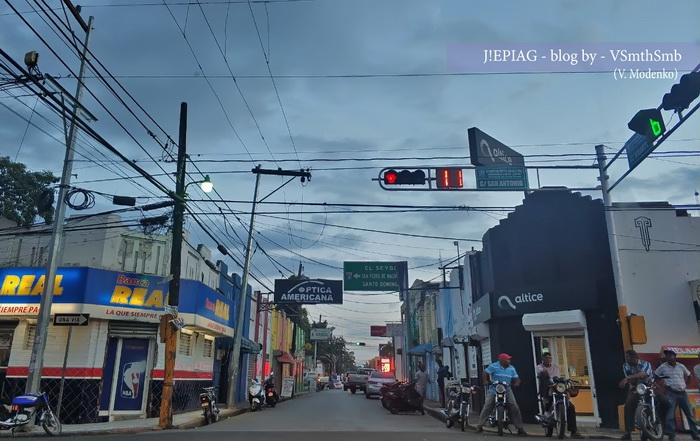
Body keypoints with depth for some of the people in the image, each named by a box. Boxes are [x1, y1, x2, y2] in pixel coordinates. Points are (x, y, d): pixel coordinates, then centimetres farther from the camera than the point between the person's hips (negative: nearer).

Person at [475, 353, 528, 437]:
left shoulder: (511, 368, 11)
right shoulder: (493, 366, -4)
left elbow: (516, 378, 9)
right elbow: (485, 373, -6)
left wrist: (517, 383, -13)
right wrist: (485, 381, -22)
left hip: (507, 390, 3)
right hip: (494, 390, -3)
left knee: (514, 407, -11)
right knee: (487, 407, -12)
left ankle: (520, 428, -2)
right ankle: (480, 425, -3)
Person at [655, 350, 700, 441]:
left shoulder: (681, 366, 7)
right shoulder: (663, 367, -3)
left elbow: (688, 375, 24)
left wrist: (685, 384, 14)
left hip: (682, 393, 4)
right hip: (671, 393, -4)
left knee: (689, 414, 9)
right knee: (670, 415, -9)